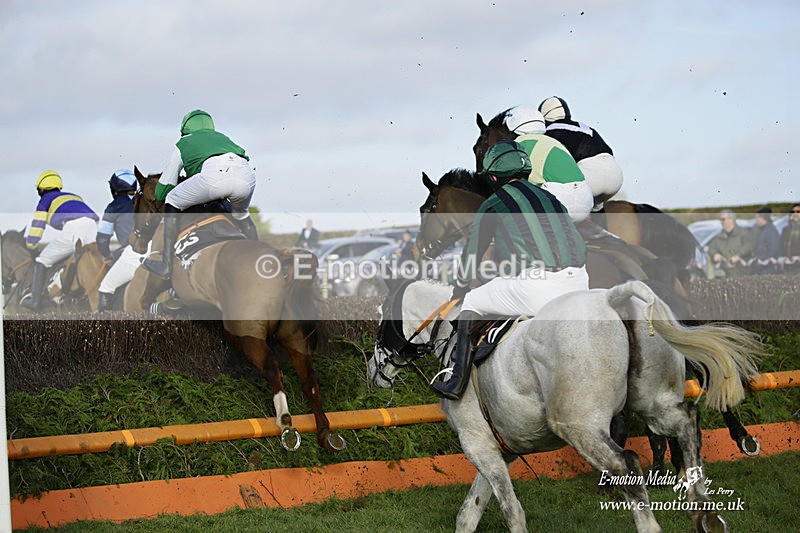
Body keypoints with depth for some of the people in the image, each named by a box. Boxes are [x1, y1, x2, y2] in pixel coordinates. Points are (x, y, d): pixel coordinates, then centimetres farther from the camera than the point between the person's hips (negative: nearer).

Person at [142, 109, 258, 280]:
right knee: (241, 214, 36)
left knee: (172, 202, 19)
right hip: (247, 174, 4)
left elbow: (161, 192, 32)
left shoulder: (183, 144, 32)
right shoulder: (223, 138, 43)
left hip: (214, 173, -4)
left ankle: (166, 264, 13)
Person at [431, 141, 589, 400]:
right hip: (578, 287, 5)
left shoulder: (492, 205, 11)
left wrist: (460, 289, 40)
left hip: (535, 287, -5)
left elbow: (472, 254, 19)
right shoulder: (549, 197, 27)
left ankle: (457, 383, 13)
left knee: (471, 303, 17)